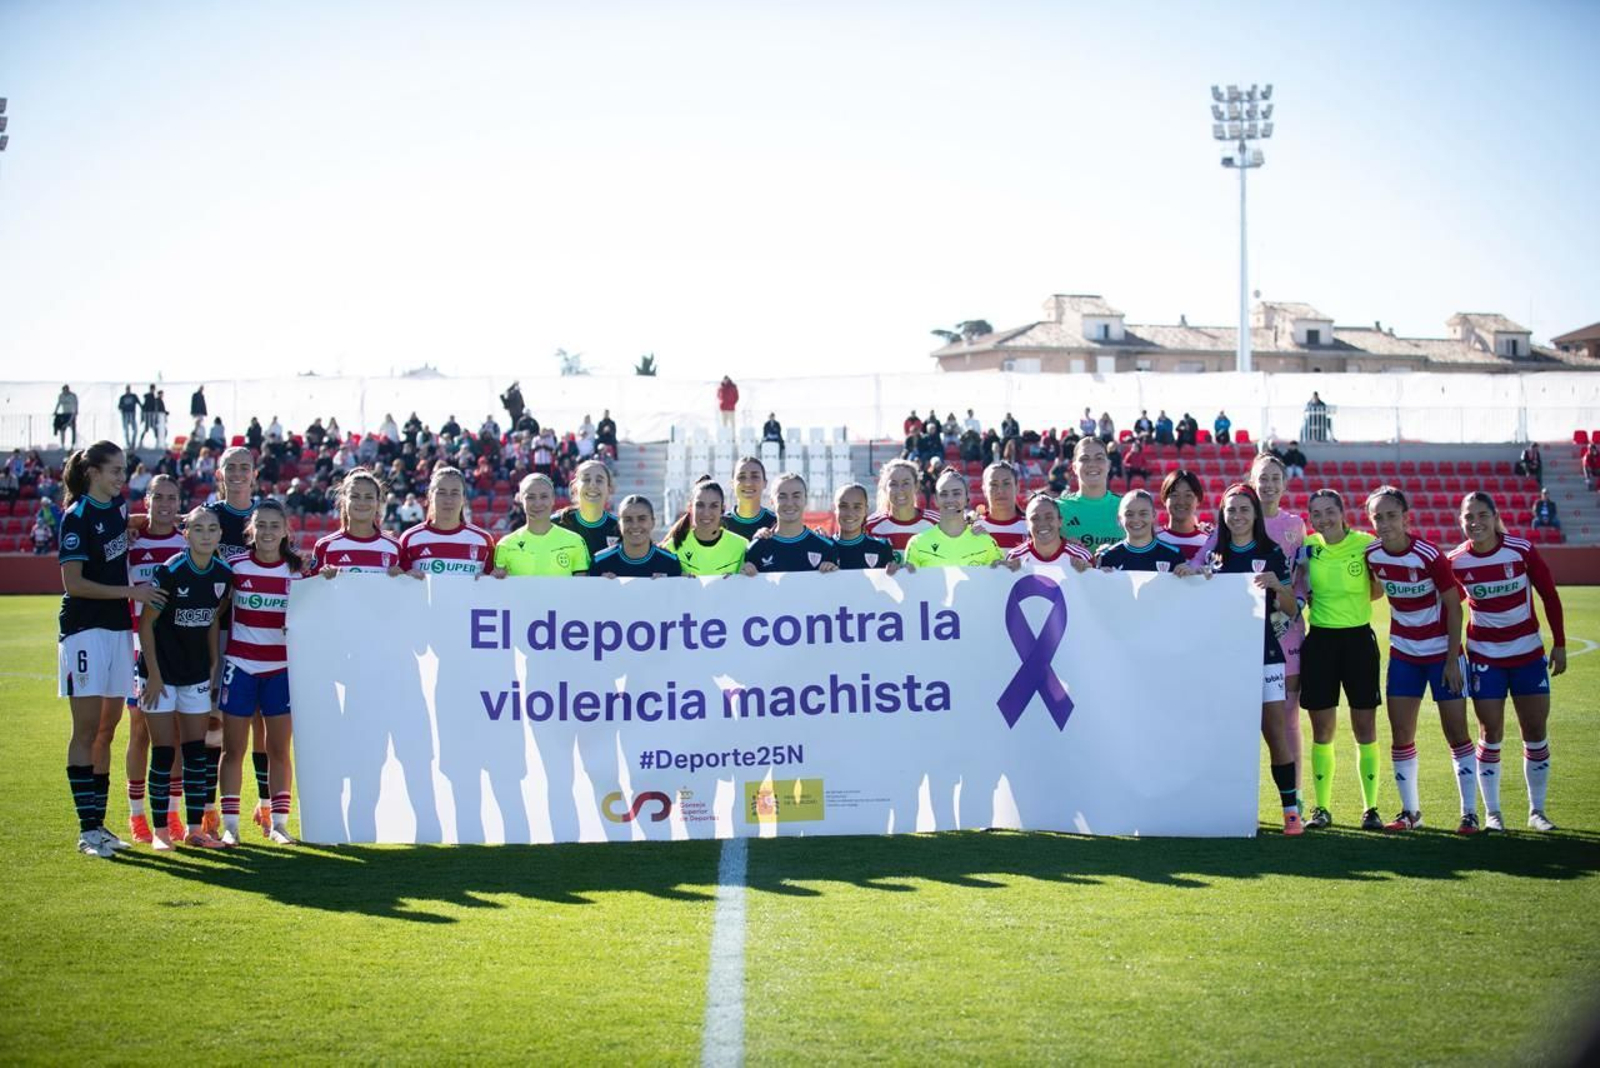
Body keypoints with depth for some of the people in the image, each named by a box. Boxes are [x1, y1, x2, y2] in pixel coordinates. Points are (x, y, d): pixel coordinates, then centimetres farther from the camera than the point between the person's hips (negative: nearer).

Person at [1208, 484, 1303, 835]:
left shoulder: (1272, 554, 3)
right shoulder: (1215, 555, 9)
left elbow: (1291, 609, 3)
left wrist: (1276, 585, -15)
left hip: (1263, 651, -2)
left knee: (1274, 729, -7)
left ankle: (1291, 809, -4)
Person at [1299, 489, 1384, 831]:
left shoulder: (1367, 544, -6)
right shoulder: (1307, 547, 1)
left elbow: (1377, 592, 5)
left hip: (1358, 638, -2)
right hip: (1320, 639, 2)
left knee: (1365, 727, 2)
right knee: (1322, 730, 4)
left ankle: (1371, 808, 11)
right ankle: (1322, 808, 13)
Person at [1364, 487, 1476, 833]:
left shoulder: (1429, 555, -20)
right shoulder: (1372, 555, -7)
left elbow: (1453, 607, -12)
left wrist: (1452, 660, -13)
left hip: (1442, 652, -4)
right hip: (1403, 654, 4)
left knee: (1456, 733, -2)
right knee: (1401, 736, 3)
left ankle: (1470, 812, 6)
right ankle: (1410, 811, 16)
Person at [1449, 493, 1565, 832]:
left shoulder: (1521, 550, -12)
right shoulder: (1456, 561, -9)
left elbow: (1549, 596, -3)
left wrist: (1559, 644, -3)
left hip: (1528, 652, 0)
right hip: (1484, 656, 0)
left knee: (1536, 733, 3)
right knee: (1491, 734, 0)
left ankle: (1537, 810, 15)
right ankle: (1492, 813, 10)